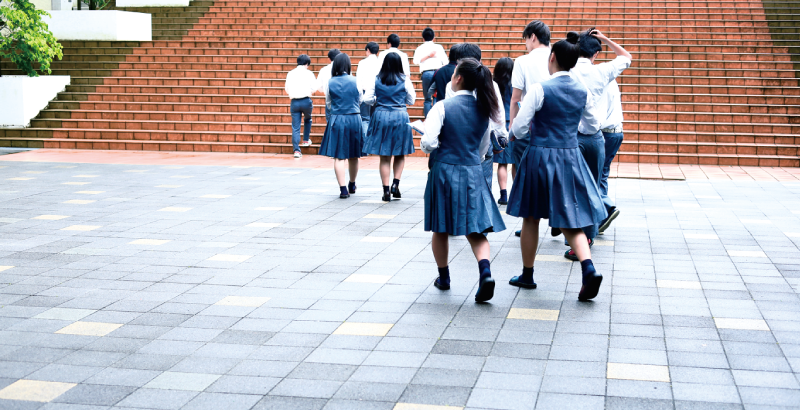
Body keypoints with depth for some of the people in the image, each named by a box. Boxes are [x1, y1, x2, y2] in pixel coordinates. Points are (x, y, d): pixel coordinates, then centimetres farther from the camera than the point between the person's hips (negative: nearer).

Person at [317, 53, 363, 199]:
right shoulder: (355, 81, -2)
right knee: (353, 156, 16)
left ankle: (343, 189, -9)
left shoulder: (330, 83, -3)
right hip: (354, 118, 1)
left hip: (337, 120, -1)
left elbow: (329, 103, 9)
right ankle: (352, 185, 33)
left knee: (338, 156, 0)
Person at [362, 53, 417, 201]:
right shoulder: (405, 80, -2)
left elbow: (367, 99, 1)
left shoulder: (376, 80, 0)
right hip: (400, 117, -1)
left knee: (384, 157, 5)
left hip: (381, 117, 1)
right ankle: (395, 184, -1)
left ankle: (386, 190, 4)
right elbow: (411, 100, 6)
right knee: (400, 154, 14)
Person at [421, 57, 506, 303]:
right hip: (474, 173, 4)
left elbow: (428, 142, -18)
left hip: (445, 171, -3)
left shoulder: (443, 107, -12)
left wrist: (426, 145, 4)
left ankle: (443, 277, 27)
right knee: (476, 230, 4)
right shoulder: (484, 109, 4)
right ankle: (485, 272, -19)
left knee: (440, 230, 14)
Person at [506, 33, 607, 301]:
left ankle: (527, 275, 23)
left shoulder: (540, 89, -13)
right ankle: (589, 269, -14)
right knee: (570, 222, 8)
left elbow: (518, 129, -13)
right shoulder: (583, 92, 3)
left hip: (540, 156, -4)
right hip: (571, 157, 4)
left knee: (531, 218, 12)